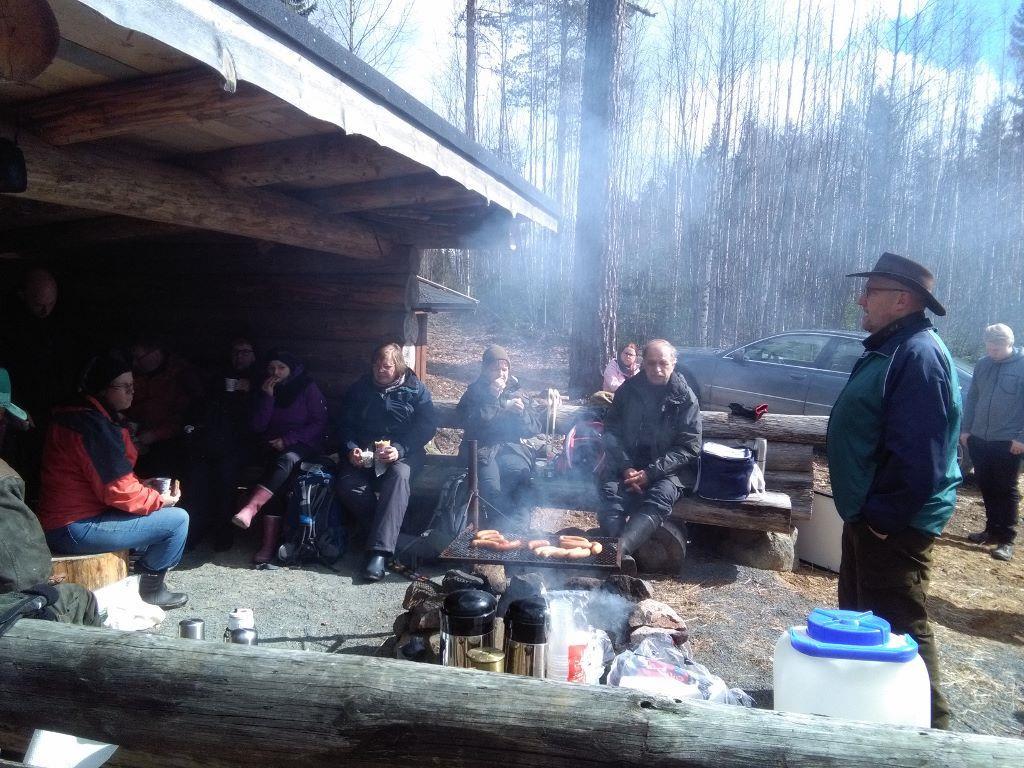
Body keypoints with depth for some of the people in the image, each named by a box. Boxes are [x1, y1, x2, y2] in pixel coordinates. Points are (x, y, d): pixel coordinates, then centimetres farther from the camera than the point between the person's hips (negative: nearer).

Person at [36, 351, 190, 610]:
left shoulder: (77, 416, 13)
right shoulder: (94, 426, -22)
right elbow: (117, 490, -24)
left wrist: (141, 487, 10)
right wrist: (159, 500, -9)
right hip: (76, 529, -11)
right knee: (177, 518, -12)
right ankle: (151, 589, 6)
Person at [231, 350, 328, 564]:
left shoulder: (308, 388, 2)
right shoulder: (265, 390, 12)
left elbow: (319, 423, -4)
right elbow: (257, 426, 3)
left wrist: (288, 439, -13)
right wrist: (266, 397, -8)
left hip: (303, 445, -2)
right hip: (272, 448, 2)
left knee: (285, 460, -37)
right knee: (278, 481, -28)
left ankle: (249, 510, -47)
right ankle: (269, 544, -34)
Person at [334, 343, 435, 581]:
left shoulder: (416, 389, 7)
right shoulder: (359, 388, 15)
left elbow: (426, 426, -3)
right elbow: (345, 424, 13)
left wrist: (400, 449, -19)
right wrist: (351, 448, -9)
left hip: (404, 452, -2)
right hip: (364, 452, 3)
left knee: (399, 475, -37)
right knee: (346, 483, -29)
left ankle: (380, 550, -42)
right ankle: (389, 533, -19)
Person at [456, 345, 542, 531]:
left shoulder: (515, 392, 21)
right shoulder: (474, 392, 14)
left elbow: (534, 428, 15)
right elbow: (466, 421, -6)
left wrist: (520, 413, -6)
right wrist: (492, 398, -9)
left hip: (510, 448, 2)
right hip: (481, 448, -2)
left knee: (520, 474, -33)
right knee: (490, 485, -34)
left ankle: (519, 529, -34)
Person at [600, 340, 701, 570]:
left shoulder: (685, 398, 0)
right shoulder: (629, 389, 6)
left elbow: (689, 447, -5)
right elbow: (611, 430, 5)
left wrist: (651, 473, -17)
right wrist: (626, 467, -12)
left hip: (669, 469, -2)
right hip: (628, 463, 2)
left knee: (662, 495, -35)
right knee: (611, 490, -31)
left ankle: (620, 548, -53)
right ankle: (619, 557, -49)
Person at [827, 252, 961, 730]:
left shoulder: (918, 354, -21)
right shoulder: (888, 347, 13)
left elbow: (917, 454, -27)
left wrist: (883, 516, -21)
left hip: (894, 526, -11)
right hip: (867, 515, 11)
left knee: (899, 629, 0)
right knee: (859, 615, 22)